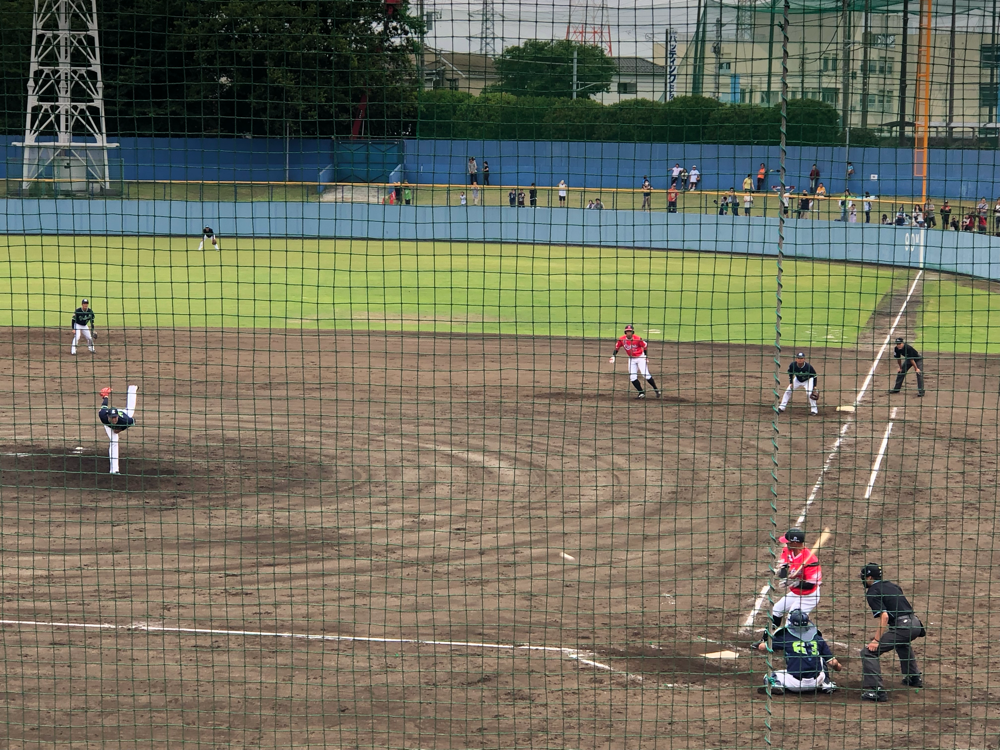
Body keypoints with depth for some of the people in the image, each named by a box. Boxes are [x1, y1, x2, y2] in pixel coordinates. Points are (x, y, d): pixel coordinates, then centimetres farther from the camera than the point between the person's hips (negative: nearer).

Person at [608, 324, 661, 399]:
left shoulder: (638, 339, -22)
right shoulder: (622, 339, -11)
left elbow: (645, 346, -8)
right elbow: (617, 348, 3)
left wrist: (645, 356, -8)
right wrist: (613, 356, -8)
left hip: (640, 357, -4)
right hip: (631, 359, 5)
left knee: (646, 374, -12)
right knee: (632, 377, -1)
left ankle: (656, 390, 1)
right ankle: (641, 393, 10)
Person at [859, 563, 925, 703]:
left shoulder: (872, 593, -4)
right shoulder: (891, 585, 21)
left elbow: (884, 616, -16)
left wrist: (877, 640, -17)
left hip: (902, 627, -9)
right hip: (916, 624, 9)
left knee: (868, 652, -9)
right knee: (902, 643, 43)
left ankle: (876, 690, -20)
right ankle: (915, 678, 49)